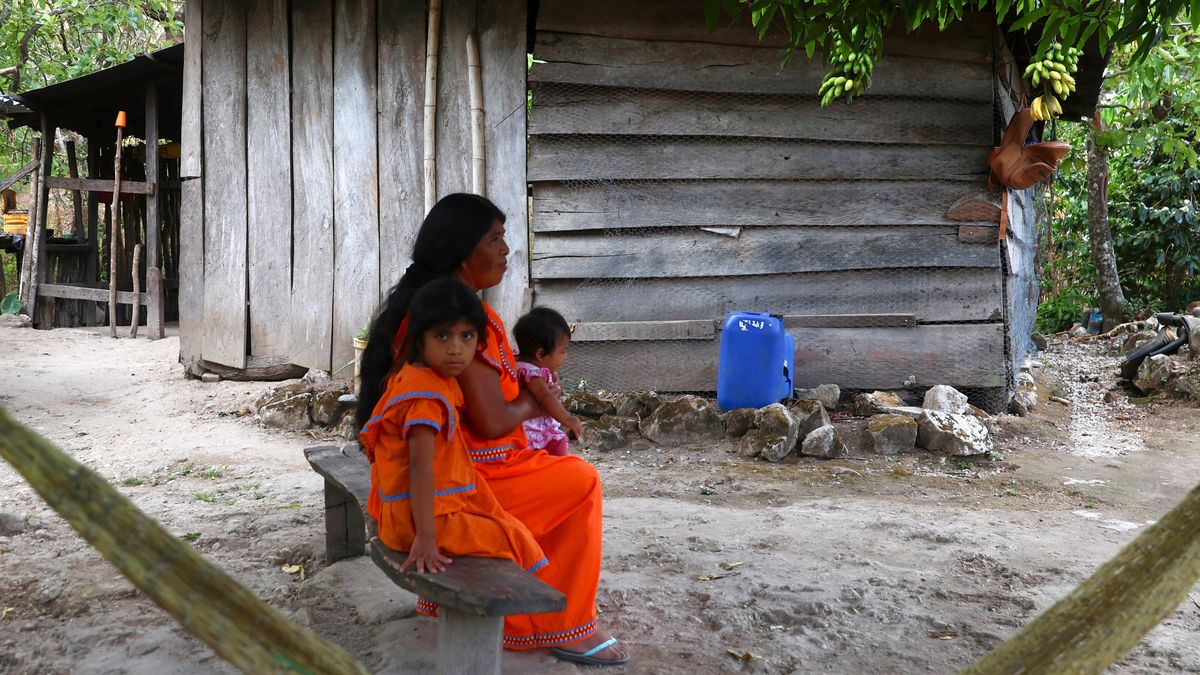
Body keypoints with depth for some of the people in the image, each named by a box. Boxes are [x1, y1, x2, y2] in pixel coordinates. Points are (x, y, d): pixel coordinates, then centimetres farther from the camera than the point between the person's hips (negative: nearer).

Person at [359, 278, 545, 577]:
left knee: (508, 524, 19)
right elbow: (420, 466, -30)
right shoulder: (426, 395, -23)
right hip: (422, 517, -10)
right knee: (514, 539, -6)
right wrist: (425, 538, -33)